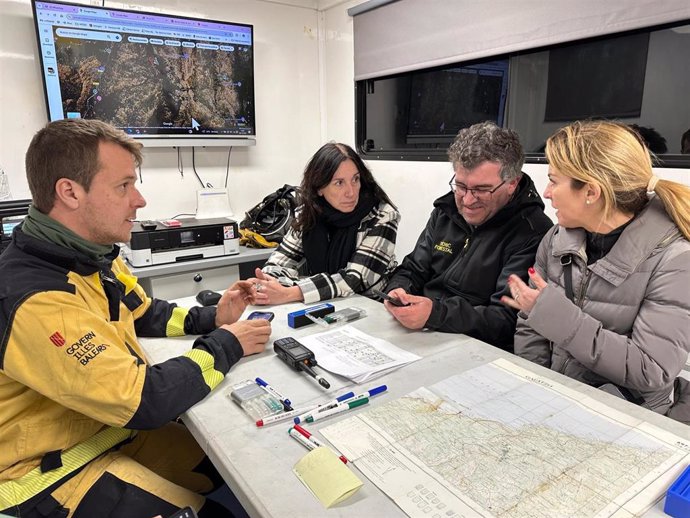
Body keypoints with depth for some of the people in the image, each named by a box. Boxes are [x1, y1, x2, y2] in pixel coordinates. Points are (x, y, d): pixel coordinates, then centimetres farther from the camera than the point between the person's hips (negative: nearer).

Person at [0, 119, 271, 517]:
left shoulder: (94, 256, -4)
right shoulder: (33, 300, -32)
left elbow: (143, 314, 14)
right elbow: (140, 401, -32)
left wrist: (211, 319, -4)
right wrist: (225, 345, -19)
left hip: (117, 429, 7)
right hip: (56, 471, -7)